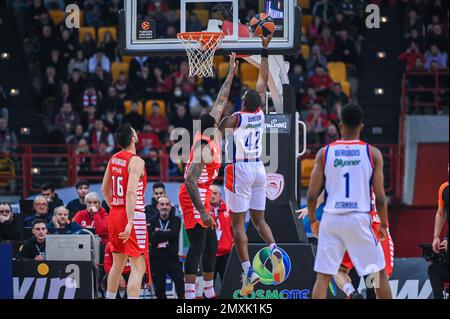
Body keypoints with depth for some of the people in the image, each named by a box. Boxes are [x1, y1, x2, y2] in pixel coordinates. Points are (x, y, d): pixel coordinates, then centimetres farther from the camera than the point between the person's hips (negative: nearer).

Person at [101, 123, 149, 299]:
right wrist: (130, 223, -26)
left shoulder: (113, 159, 9)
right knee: (138, 267, -7)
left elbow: (105, 189, 18)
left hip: (115, 213, 8)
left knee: (118, 265, 20)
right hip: (133, 215, -8)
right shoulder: (136, 161, -15)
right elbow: (131, 192, -23)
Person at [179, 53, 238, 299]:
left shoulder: (207, 138, 6)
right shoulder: (204, 149, -21)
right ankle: (189, 295, -16)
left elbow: (220, 103, 17)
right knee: (197, 246, -13)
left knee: (211, 245, 14)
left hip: (200, 196, 10)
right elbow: (190, 180, -27)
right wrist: (202, 211, -30)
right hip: (195, 197, -10)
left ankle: (209, 292, 20)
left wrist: (231, 74, 19)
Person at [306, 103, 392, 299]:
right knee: (379, 274, 12)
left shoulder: (324, 152, 2)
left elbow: (312, 195, 0)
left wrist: (312, 220, 17)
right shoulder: (372, 153, -1)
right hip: (359, 219, -1)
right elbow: (380, 197, -4)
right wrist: (383, 224, 11)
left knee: (323, 277, 5)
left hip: (331, 219, 1)